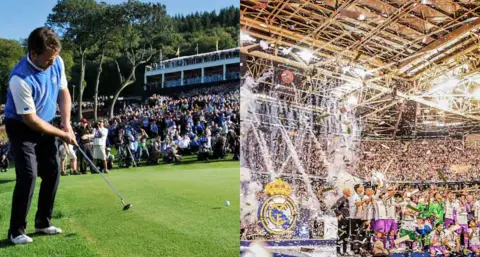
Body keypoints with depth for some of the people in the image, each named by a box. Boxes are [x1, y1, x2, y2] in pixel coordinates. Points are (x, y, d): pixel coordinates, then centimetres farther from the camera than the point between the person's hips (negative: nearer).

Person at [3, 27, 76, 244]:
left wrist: (66, 123, -7)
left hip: (45, 125, 7)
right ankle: (16, 230, -1)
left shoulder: (57, 62, -12)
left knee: (52, 173, 5)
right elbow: (30, 120, -25)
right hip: (21, 127, -7)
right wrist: (62, 135, -16)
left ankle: (43, 223, 18)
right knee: (28, 175, -15)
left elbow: (63, 92, 5)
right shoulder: (20, 78, -32)